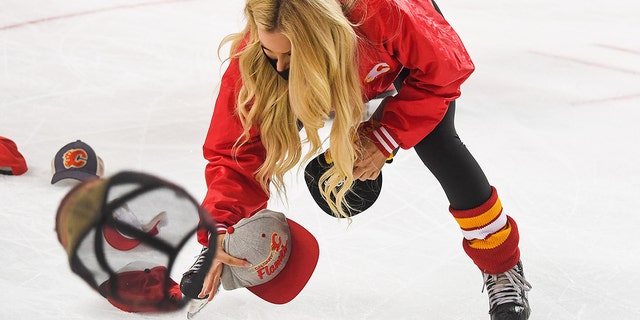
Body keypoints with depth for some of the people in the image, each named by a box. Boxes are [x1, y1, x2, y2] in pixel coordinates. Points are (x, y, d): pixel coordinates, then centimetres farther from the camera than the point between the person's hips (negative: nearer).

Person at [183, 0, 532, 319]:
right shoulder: (253, 60, -36)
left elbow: (445, 67, -28)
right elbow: (236, 149, -32)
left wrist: (385, 137, -31)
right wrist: (220, 228, -45)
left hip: (411, 61, -2)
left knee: (436, 146, -20)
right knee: (266, 134, -11)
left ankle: (502, 265, 1)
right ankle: (228, 254, 14)